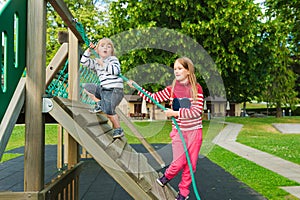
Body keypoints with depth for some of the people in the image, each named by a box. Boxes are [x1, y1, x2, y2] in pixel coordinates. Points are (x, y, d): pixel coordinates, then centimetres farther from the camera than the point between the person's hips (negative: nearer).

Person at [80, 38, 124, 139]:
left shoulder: (113, 59, -1)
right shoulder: (96, 62, 18)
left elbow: (116, 71, -19)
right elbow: (84, 62, 13)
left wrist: (103, 64, -15)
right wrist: (89, 50, 8)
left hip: (115, 90, -7)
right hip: (103, 89, 8)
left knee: (108, 110, -28)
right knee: (85, 86, 11)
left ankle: (118, 129, -12)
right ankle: (99, 103, 3)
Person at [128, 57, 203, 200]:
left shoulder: (197, 88, -7)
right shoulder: (171, 89, 1)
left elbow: (197, 111, -15)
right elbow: (153, 97, 0)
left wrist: (175, 113, -22)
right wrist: (136, 87, -6)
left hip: (194, 131, -1)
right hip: (178, 131, 1)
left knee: (190, 163, 8)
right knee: (179, 162, -7)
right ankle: (167, 176, 27)